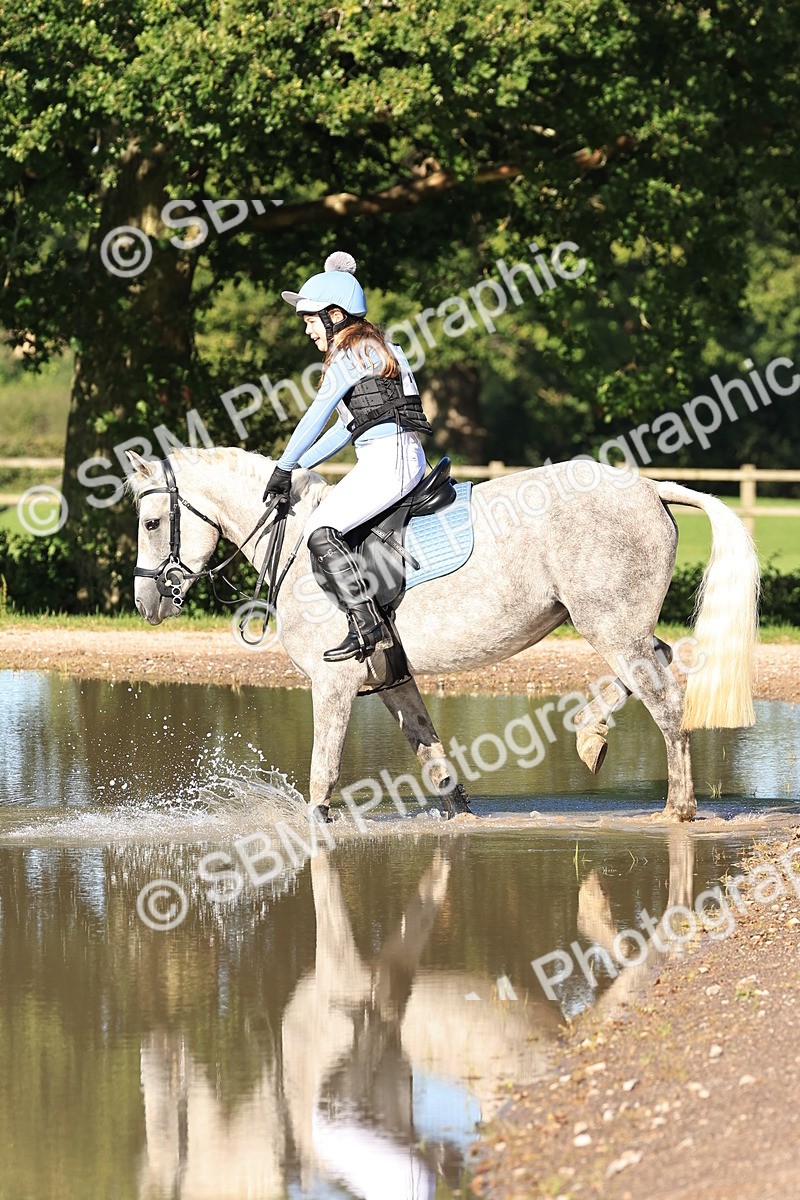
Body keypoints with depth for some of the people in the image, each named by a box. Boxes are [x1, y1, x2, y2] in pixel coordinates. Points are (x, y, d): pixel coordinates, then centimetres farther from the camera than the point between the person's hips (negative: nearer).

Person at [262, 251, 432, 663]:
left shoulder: (350, 354, -6)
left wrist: (284, 468, -3)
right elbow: (346, 426, 26)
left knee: (321, 531, -19)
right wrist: (299, 467, 23)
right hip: (402, 459, 11)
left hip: (388, 459, -11)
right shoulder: (372, 349, 24)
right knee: (328, 527, 21)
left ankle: (368, 627, -28)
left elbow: (316, 417, -9)